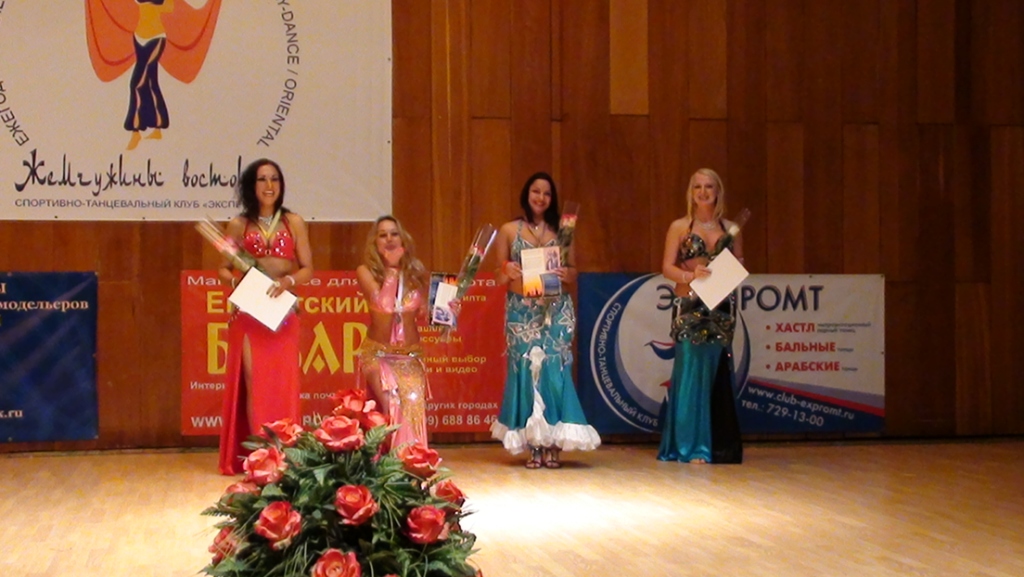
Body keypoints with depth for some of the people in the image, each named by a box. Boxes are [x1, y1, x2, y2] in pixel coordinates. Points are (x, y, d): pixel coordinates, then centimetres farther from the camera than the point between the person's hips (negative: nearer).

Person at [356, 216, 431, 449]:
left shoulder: (416, 271, 5)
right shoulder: (366, 271, -3)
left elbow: (425, 312, 7)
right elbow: (381, 301, -20)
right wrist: (391, 268, -14)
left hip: (410, 354, 2)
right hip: (378, 353, -2)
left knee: (414, 406, -14)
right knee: (391, 406, -20)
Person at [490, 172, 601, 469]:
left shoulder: (561, 231, 10)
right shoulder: (509, 230, 5)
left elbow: (574, 272, 11)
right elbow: (498, 277, 5)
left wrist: (566, 274, -11)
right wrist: (507, 272, -16)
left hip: (556, 311, 1)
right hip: (521, 312, -1)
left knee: (553, 371, -5)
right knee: (525, 371, -3)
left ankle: (552, 444, -1)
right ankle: (532, 445, 1)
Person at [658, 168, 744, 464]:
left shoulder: (730, 229, 11)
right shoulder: (680, 227, 4)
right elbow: (667, 267, -2)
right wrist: (691, 275, -20)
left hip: (721, 307, 2)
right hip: (689, 307, -2)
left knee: (717, 374, 3)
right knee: (692, 370, -6)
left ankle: (718, 445, 10)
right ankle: (692, 446, -1)